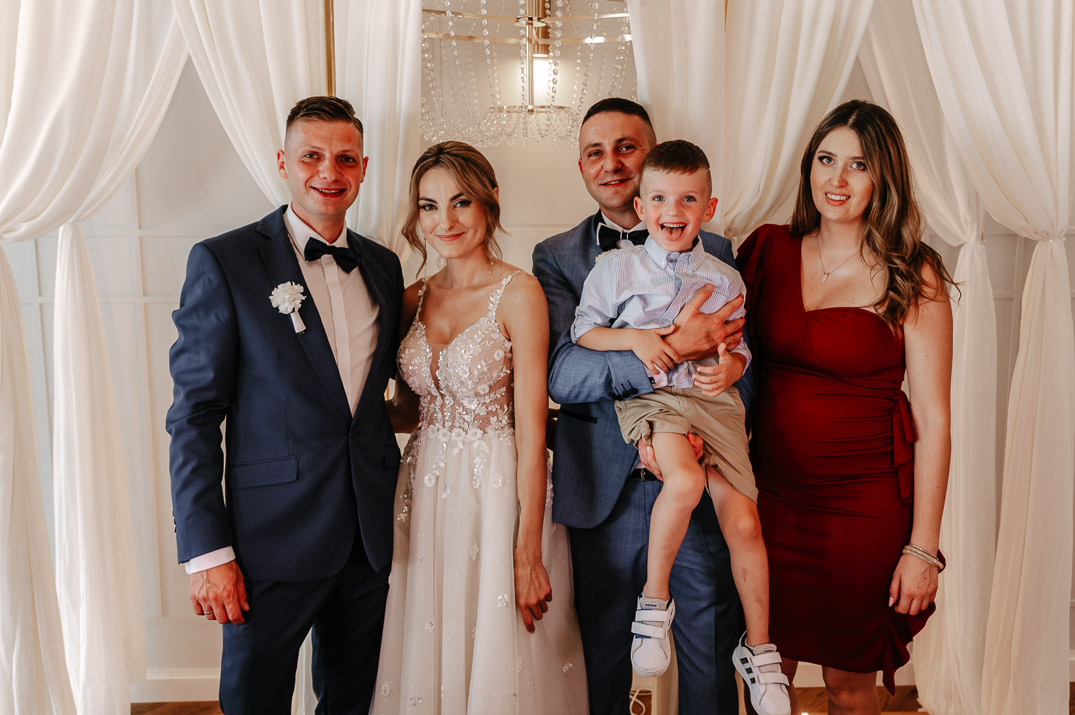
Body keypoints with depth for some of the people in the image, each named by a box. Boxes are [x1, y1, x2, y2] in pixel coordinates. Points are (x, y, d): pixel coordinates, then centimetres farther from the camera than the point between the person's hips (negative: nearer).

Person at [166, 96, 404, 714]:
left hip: (371, 535, 5)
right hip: (273, 538, -4)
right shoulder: (224, 262, -7)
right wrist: (207, 552, -13)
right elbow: (195, 415, -9)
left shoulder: (384, 266, 8)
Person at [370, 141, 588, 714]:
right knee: (427, 663, 14)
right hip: (425, 493, 5)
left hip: (501, 494, -5)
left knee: (496, 662, 7)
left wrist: (528, 552, -15)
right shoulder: (414, 299, 6)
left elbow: (532, 430, -14)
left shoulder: (518, 292, -11)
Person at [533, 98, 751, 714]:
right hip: (604, 493, 0)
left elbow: (739, 367, 2)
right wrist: (669, 351, -24)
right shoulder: (555, 257, 4)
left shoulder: (713, 252, 6)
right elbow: (560, 372, -11)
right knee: (604, 656, 12)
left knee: (711, 660, 11)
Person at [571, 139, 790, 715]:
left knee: (743, 521, -4)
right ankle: (654, 599, -8)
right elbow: (583, 330, 8)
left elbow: (739, 349, 15)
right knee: (685, 480, -33)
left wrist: (730, 366, -9)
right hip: (648, 397, -3)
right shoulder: (615, 267, 4)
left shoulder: (725, 279, 10)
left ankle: (758, 649, 16)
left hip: (713, 400, 3)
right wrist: (633, 339, -9)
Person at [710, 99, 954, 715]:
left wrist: (923, 547, -9)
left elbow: (933, 420, -7)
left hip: (867, 503, -3)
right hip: (771, 494, 3)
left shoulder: (913, 277, -7)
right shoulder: (767, 250, 3)